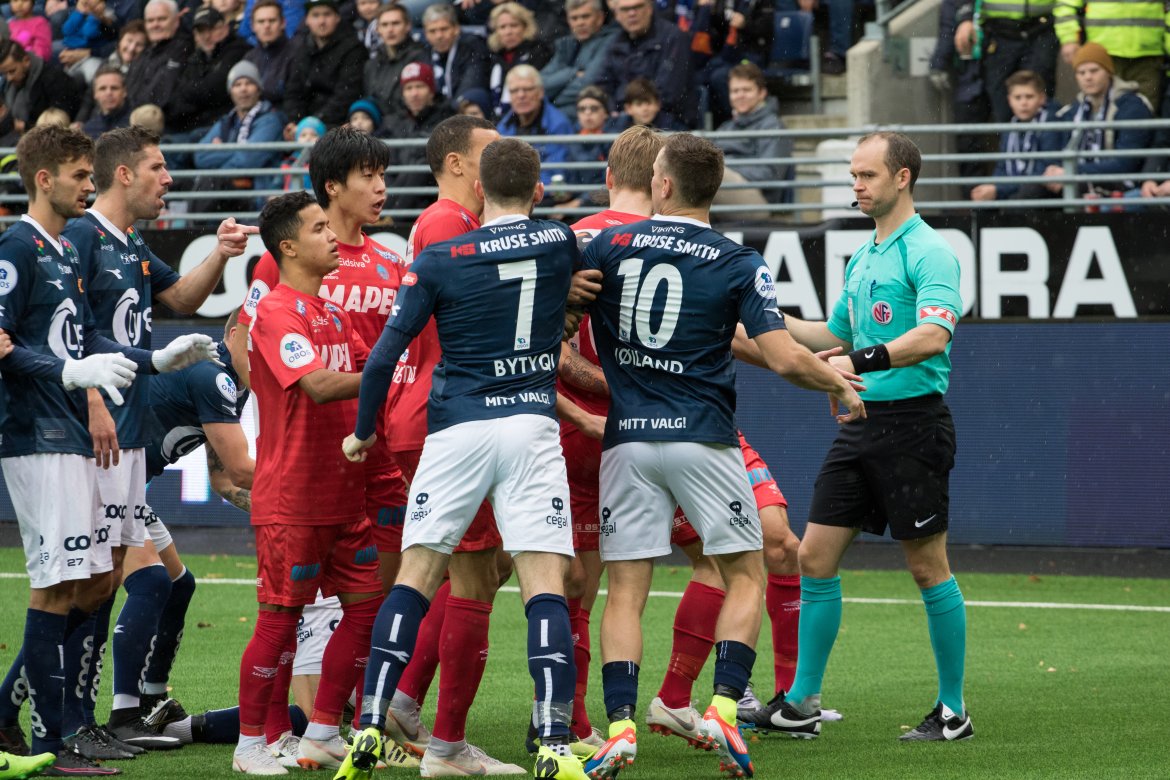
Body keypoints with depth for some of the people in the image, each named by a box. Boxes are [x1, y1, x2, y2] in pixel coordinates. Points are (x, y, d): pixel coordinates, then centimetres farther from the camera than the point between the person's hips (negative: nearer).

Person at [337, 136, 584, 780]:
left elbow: (384, 356, -1)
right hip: (532, 426, 0)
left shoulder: (438, 261, 0)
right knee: (545, 588, -4)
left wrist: (363, 432, 12)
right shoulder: (560, 244, 4)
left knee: (414, 582, 7)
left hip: (456, 431, 0)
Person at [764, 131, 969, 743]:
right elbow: (834, 337, 29)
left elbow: (933, 335, -26)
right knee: (814, 558, 3)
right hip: (859, 422, 8)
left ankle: (953, 712, 8)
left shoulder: (928, 253, -11)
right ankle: (802, 704, 9)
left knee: (928, 568, -1)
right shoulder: (862, 260, 17)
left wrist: (861, 361, -35)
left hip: (912, 423, -8)